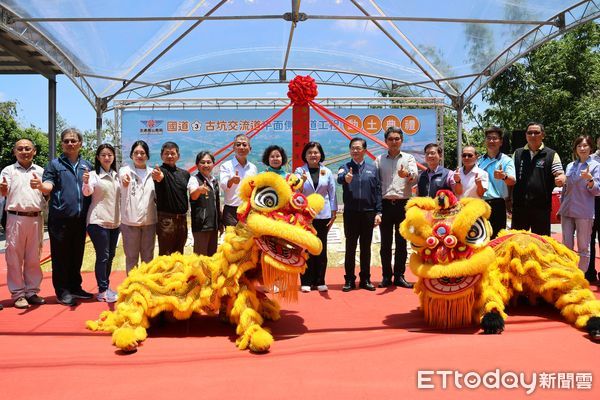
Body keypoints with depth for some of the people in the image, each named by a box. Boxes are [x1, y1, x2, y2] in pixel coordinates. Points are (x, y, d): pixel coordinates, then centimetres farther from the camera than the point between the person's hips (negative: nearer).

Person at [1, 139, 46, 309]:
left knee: (33, 257, 8)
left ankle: (32, 291, 16)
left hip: (36, 218, 2)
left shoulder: (40, 171, 11)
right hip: (16, 217, -2)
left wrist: (41, 186, -15)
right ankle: (18, 294, 7)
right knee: (14, 257, 1)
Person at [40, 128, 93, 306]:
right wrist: (40, 185, -32)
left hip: (80, 218, 4)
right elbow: (48, 187, -11)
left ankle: (75, 287, 23)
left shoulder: (87, 165, 13)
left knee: (77, 255, 12)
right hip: (60, 218, -4)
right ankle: (62, 291, 11)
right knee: (61, 256, 3)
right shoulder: (54, 164, 2)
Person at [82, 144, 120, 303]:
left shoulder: (117, 175, 11)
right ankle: (102, 291, -1)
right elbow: (87, 192, -24)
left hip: (114, 221, 6)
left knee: (110, 256, 11)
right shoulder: (94, 175, -7)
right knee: (102, 256, -7)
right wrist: (86, 182, -42)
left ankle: (106, 287, 22)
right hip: (98, 221, -6)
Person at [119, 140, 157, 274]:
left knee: (148, 257, 12)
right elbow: (123, 177, -28)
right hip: (130, 221, -3)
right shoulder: (125, 170, -1)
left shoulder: (153, 173, 8)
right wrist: (125, 181, -49)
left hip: (149, 221, 3)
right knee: (131, 257, 6)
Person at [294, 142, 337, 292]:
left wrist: (333, 214, 4)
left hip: (323, 215, 2)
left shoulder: (327, 172, 7)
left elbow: (332, 193, 8)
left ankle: (319, 281, 12)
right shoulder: (299, 171, 3)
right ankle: (306, 282, 6)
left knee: (321, 249, 4)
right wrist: (302, 181, -23)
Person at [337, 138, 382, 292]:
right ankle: (349, 280, 12)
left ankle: (365, 279, 18)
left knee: (366, 248, 9)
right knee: (350, 247, 4)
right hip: (350, 213, -1)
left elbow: (378, 191, 6)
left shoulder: (372, 169, 7)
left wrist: (378, 213, -2)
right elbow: (339, 178, -22)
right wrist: (345, 178, -47)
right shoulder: (345, 167, 1)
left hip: (368, 213, 2)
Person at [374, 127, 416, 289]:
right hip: (385, 204, 1)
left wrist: (407, 174, -35)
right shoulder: (379, 159, 10)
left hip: (403, 204, -1)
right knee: (385, 243, 5)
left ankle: (399, 276, 13)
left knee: (401, 242, 5)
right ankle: (386, 276, 13)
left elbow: (415, 175, -12)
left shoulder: (409, 158, 6)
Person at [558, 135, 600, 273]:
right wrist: (561, 207, 17)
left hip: (584, 213, -5)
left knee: (583, 247, 2)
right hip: (567, 211, 5)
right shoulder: (570, 166, 12)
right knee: (567, 246, 10)